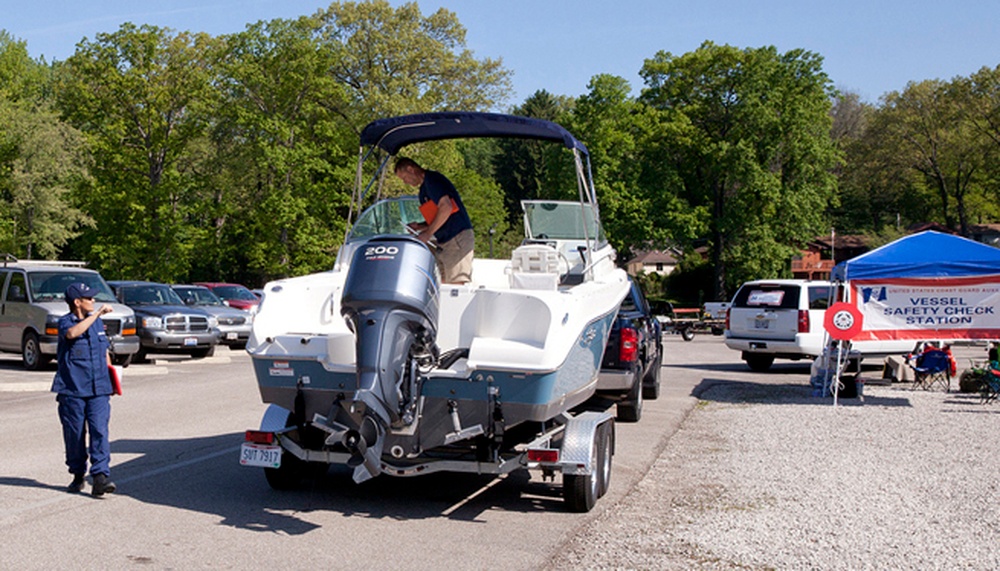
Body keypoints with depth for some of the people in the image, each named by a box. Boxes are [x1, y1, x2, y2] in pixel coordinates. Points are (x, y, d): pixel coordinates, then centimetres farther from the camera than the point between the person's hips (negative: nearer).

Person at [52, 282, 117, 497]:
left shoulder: (97, 322, 14)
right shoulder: (65, 322, -3)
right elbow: (72, 333, -28)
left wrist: (110, 381, 21)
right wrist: (97, 314, -26)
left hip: (98, 390, 3)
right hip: (72, 390, -3)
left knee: (100, 432, -9)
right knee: (74, 434, 5)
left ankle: (100, 476, -13)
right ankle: (78, 475, 22)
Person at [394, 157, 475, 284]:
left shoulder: (431, 179, -8)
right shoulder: (424, 189, 22)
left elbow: (446, 208, -21)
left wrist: (428, 233, -16)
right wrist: (419, 227, 8)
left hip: (458, 238, -10)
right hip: (445, 241, 10)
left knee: (457, 284, -12)